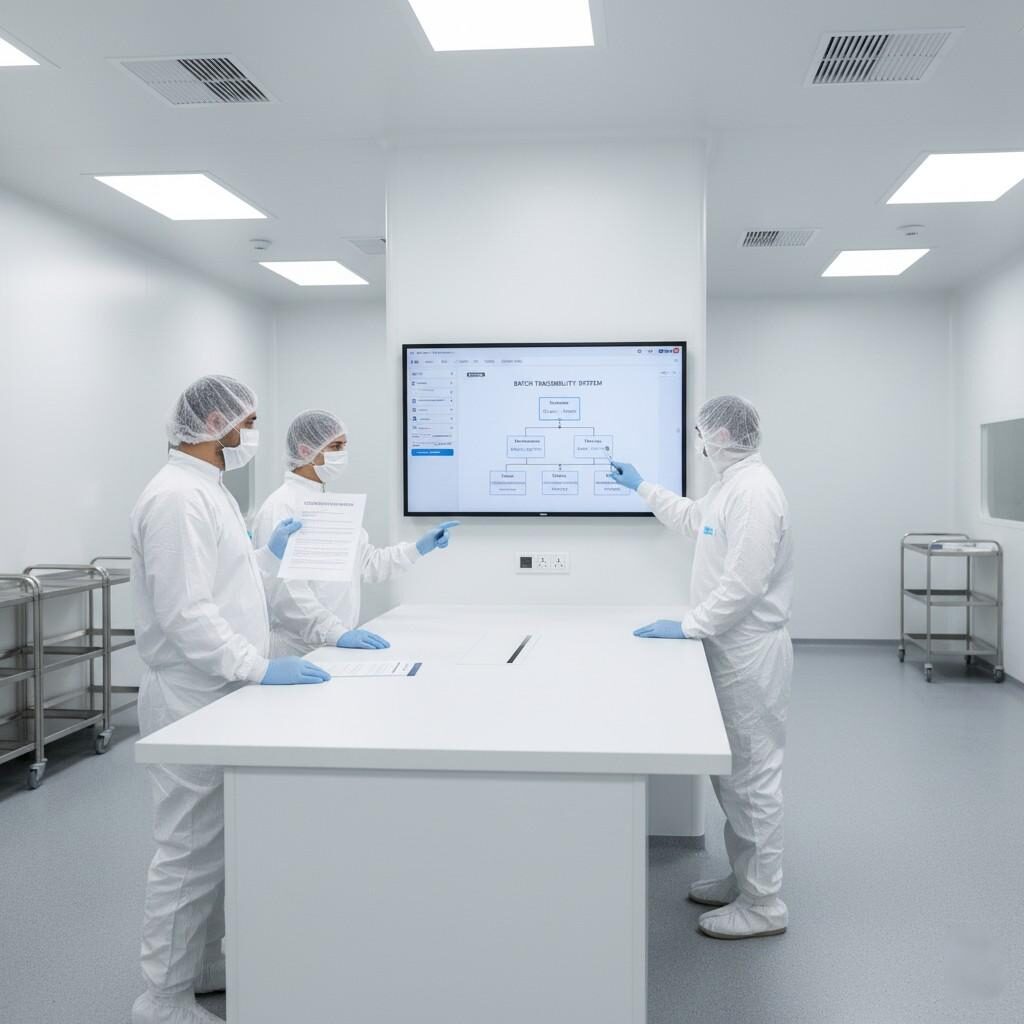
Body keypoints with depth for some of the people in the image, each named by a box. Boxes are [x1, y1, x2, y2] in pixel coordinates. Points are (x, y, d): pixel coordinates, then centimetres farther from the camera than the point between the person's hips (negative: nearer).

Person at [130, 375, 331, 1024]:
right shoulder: (178, 497, -19)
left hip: (217, 698, 10)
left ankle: (204, 967, 32)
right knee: (191, 851, 0)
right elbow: (185, 613, -26)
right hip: (193, 702, -10)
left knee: (217, 845, 18)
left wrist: (271, 554, 21)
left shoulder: (206, 489, 14)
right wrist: (261, 668, -27)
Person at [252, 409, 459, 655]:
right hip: (300, 651, -8)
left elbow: (368, 563, 15)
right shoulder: (280, 509, -15)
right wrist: (338, 633, -32)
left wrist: (419, 548, 4)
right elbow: (286, 592, -25)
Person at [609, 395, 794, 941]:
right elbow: (692, 517, 33)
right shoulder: (730, 486, 12)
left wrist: (687, 626, -17)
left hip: (750, 654, -10)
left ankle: (763, 905, 11)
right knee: (732, 772, 17)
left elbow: (744, 583, -26)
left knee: (751, 777, -1)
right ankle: (744, 879, 30)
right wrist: (641, 486, 37)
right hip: (732, 650, 10)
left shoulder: (753, 491, -20)